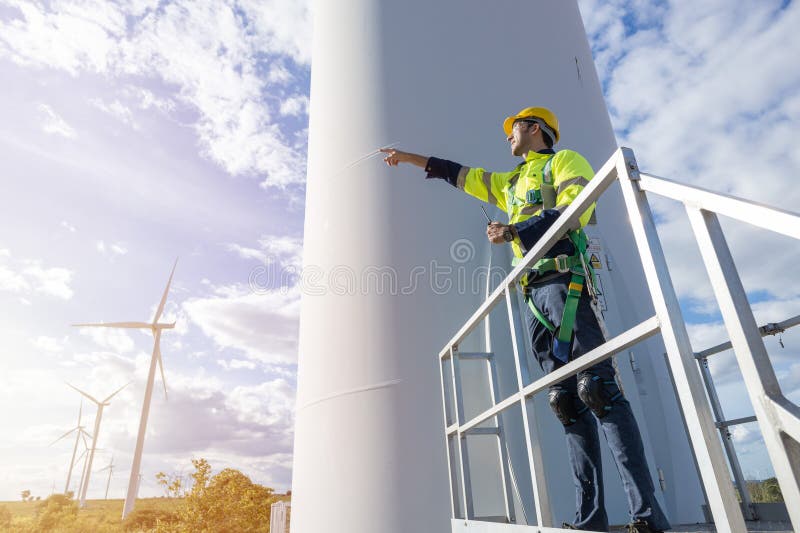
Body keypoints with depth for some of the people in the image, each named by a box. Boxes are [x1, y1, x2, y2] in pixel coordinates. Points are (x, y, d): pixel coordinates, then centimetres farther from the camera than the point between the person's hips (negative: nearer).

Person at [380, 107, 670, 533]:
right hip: (534, 294, 7)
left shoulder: (566, 161, 11)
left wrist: (512, 232, -10)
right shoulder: (511, 182, 33)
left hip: (566, 282, -7)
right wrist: (411, 158, 43)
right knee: (567, 401, 0)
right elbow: (461, 175, 39)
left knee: (598, 389, -16)